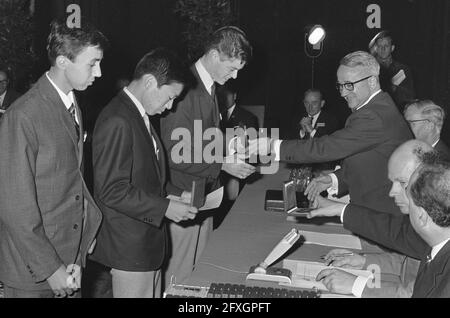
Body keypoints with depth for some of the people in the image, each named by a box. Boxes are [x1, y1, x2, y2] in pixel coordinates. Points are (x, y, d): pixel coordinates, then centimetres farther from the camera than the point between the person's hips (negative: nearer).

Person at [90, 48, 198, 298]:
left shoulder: (139, 116, 11)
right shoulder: (117, 122, -21)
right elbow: (112, 191, -24)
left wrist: (177, 194, 6)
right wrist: (164, 208, -21)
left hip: (148, 240, 10)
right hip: (130, 247, -10)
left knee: (152, 292, 19)